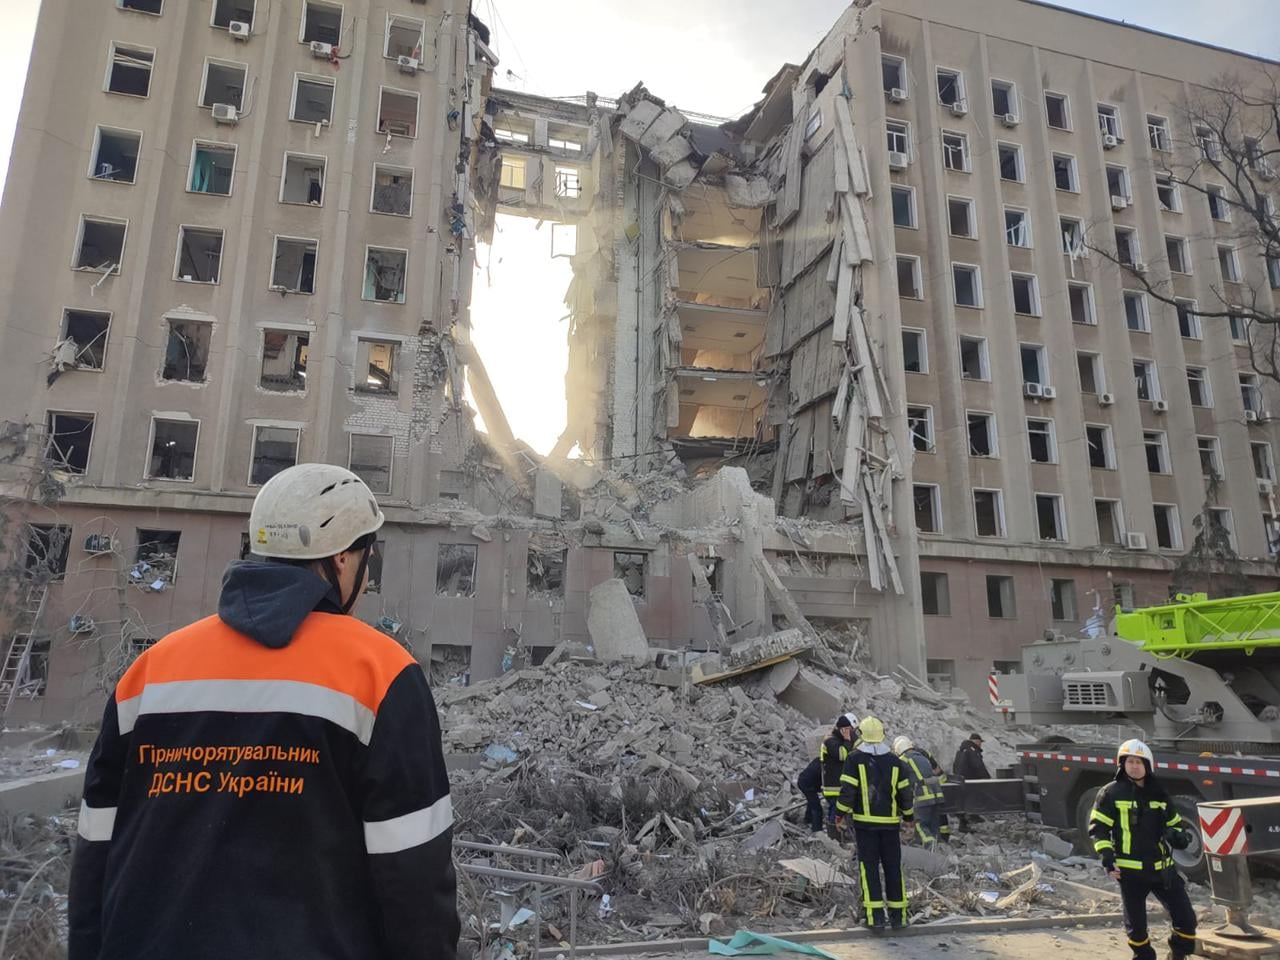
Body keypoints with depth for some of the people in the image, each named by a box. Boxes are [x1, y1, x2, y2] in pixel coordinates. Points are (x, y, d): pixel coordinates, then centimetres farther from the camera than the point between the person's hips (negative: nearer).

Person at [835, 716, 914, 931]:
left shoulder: (855, 758, -7)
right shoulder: (894, 761, 3)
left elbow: (847, 789, -10)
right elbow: (905, 792, 8)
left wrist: (840, 813, 2)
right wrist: (908, 816, 22)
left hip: (864, 821, -3)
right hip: (890, 822, 3)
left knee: (869, 867, 2)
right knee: (893, 867, 12)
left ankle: (876, 917, -2)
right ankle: (898, 915, 17)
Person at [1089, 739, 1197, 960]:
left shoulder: (1158, 793, 8)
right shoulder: (1111, 793, -5)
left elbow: (1175, 822, 20)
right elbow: (1098, 828, -6)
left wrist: (1180, 836, -3)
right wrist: (1107, 857, -16)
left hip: (1162, 868, 4)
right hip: (1130, 870, -3)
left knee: (1185, 918, 4)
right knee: (1136, 924, 5)